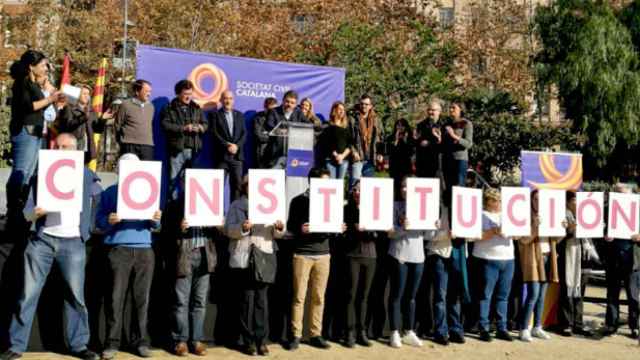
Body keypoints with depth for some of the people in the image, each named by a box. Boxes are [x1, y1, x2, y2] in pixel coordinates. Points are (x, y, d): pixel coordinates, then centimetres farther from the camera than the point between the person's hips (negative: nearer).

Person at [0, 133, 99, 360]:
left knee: (76, 295, 3)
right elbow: (27, 211, 4)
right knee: (28, 293, 1)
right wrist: (35, 213, -19)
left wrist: (87, 232, 0)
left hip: (73, 242, 0)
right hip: (42, 239, 1)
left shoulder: (86, 176, 9)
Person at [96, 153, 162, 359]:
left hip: (144, 249, 2)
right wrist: (108, 221, -17)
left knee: (142, 297, 1)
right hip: (118, 249, -2)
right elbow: (99, 221, 5)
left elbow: (154, 226, 14)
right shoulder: (110, 192, 12)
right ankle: (112, 342, 0)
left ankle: (140, 340, 7)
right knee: (116, 296, -5)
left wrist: (156, 219, -9)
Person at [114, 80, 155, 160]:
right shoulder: (126, 105, 0)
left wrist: (149, 141, 14)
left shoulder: (150, 106, 15)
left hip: (147, 146, 4)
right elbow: (117, 125, 5)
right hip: (129, 145, -4)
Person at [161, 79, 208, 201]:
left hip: (193, 149, 3)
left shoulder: (196, 108, 17)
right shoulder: (170, 108, 4)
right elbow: (165, 125, -7)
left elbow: (205, 124, 18)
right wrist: (183, 128, -13)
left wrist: (201, 127, -5)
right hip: (177, 149, -3)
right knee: (174, 179, -1)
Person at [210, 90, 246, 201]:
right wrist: (227, 145, -14)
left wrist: (236, 145, -8)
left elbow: (244, 133, 8)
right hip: (221, 155, -3)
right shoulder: (215, 115, 6)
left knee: (237, 184, 1)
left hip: (237, 155, 3)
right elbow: (215, 133, -4)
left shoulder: (239, 115, 17)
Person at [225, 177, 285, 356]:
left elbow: (276, 233, 11)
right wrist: (242, 228, -23)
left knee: (262, 297, 1)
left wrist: (279, 228, -12)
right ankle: (248, 340, 3)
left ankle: (261, 339, 5)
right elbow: (228, 229, -4)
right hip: (243, 259, -2)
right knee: (247, 298, -3)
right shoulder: (236, 206, 8)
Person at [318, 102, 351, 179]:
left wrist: (343, 155, -4)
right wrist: (335, 155, -9)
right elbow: (324, 144, -2)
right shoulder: (328, 127, 3)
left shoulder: (346, 128, 14)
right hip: (330, 159, -3)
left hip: (344, 159, 3)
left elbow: (349, 144, 10)